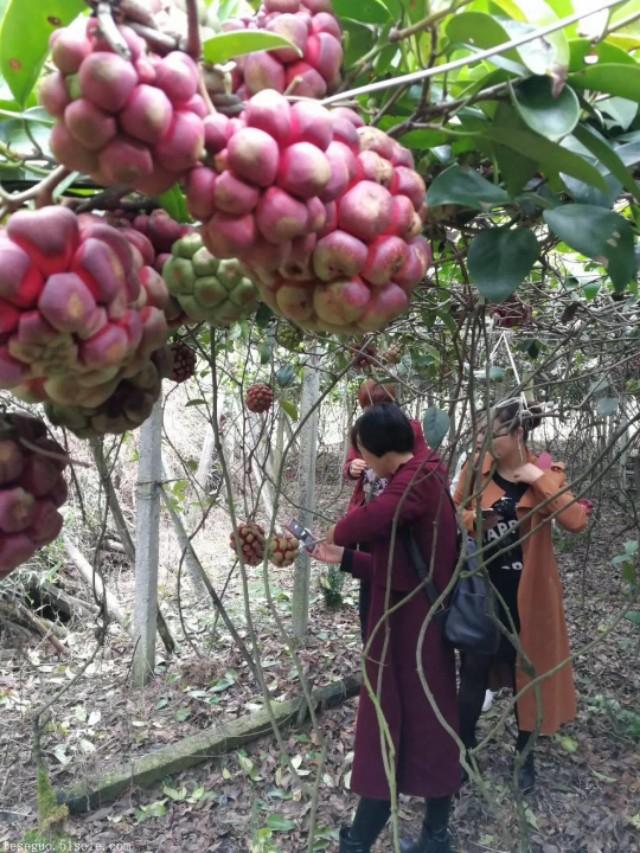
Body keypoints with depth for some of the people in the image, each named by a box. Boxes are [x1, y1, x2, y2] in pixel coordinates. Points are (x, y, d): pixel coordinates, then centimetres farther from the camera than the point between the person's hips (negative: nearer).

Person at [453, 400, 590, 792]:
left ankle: (525, 755, 35)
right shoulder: (476, 469, -6)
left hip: (526, 592, -1)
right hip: (482, 587, 1)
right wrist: (472, 519, -15)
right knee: (474, 670, 10)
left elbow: (576, 521, -25)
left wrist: (540, 478, -27)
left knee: (526, 672, 15)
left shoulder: (546, 471, -10)